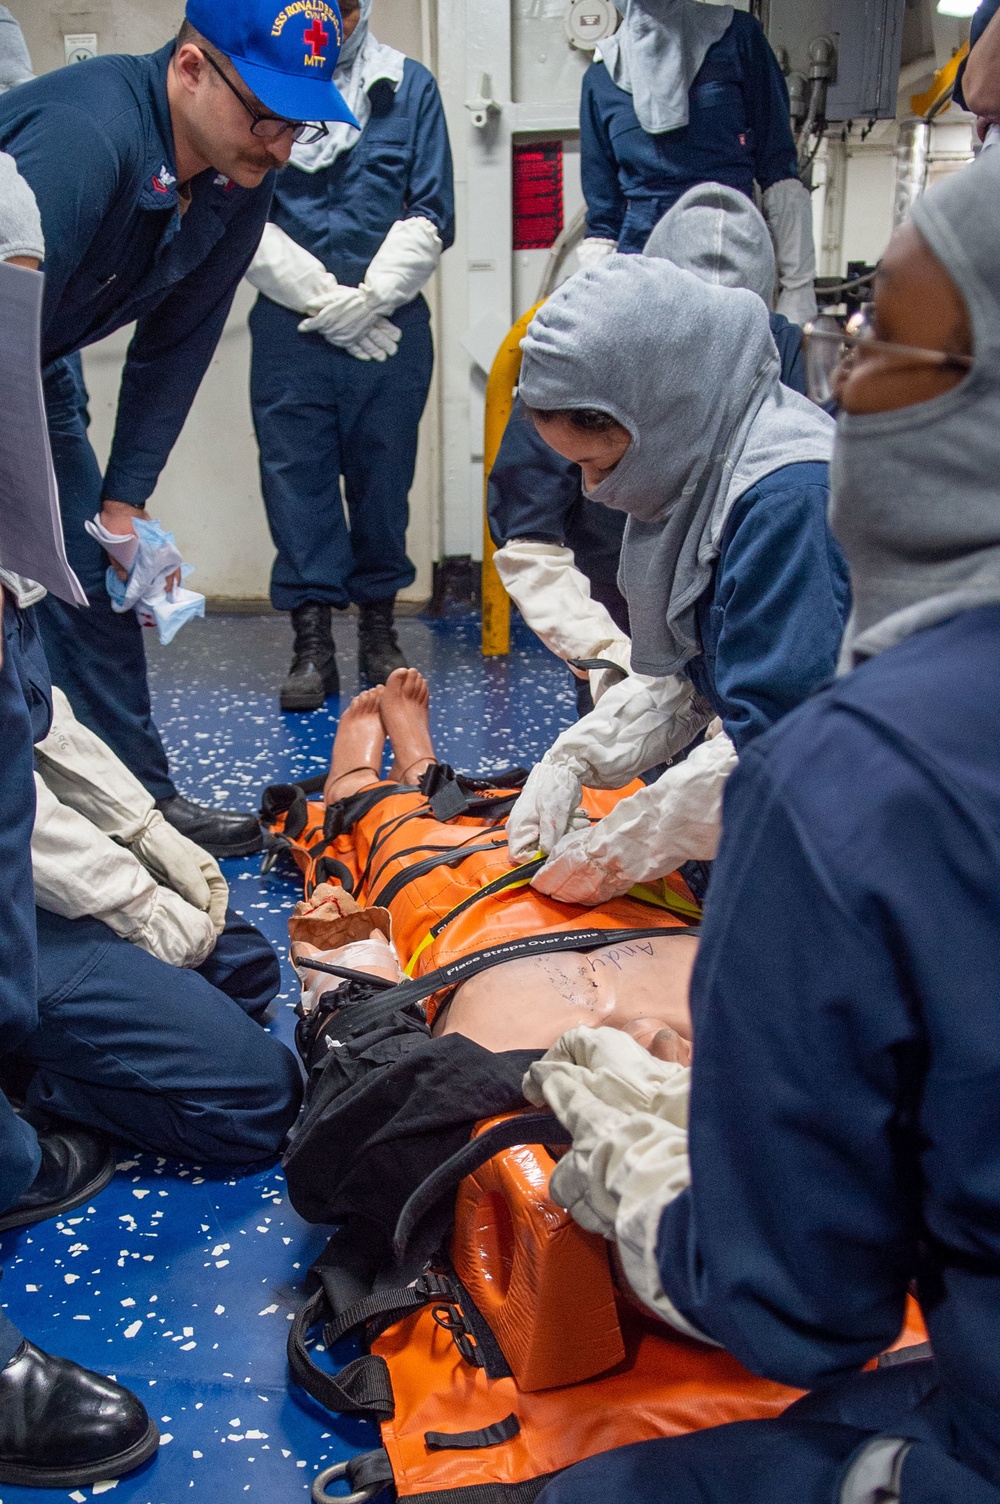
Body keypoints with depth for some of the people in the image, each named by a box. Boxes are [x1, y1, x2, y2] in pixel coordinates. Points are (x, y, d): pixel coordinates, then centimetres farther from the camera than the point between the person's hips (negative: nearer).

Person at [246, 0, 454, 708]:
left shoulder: (409, 85, 6)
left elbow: (432, 217, 3)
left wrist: (369, 298, -7)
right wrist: (324, 298, -7)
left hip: (391, 327, 1)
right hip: (289, 327, -1)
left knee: (384, 477, 8)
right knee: (297, 477, 0)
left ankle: (379, 627, 21)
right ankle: (312, 641, 8)